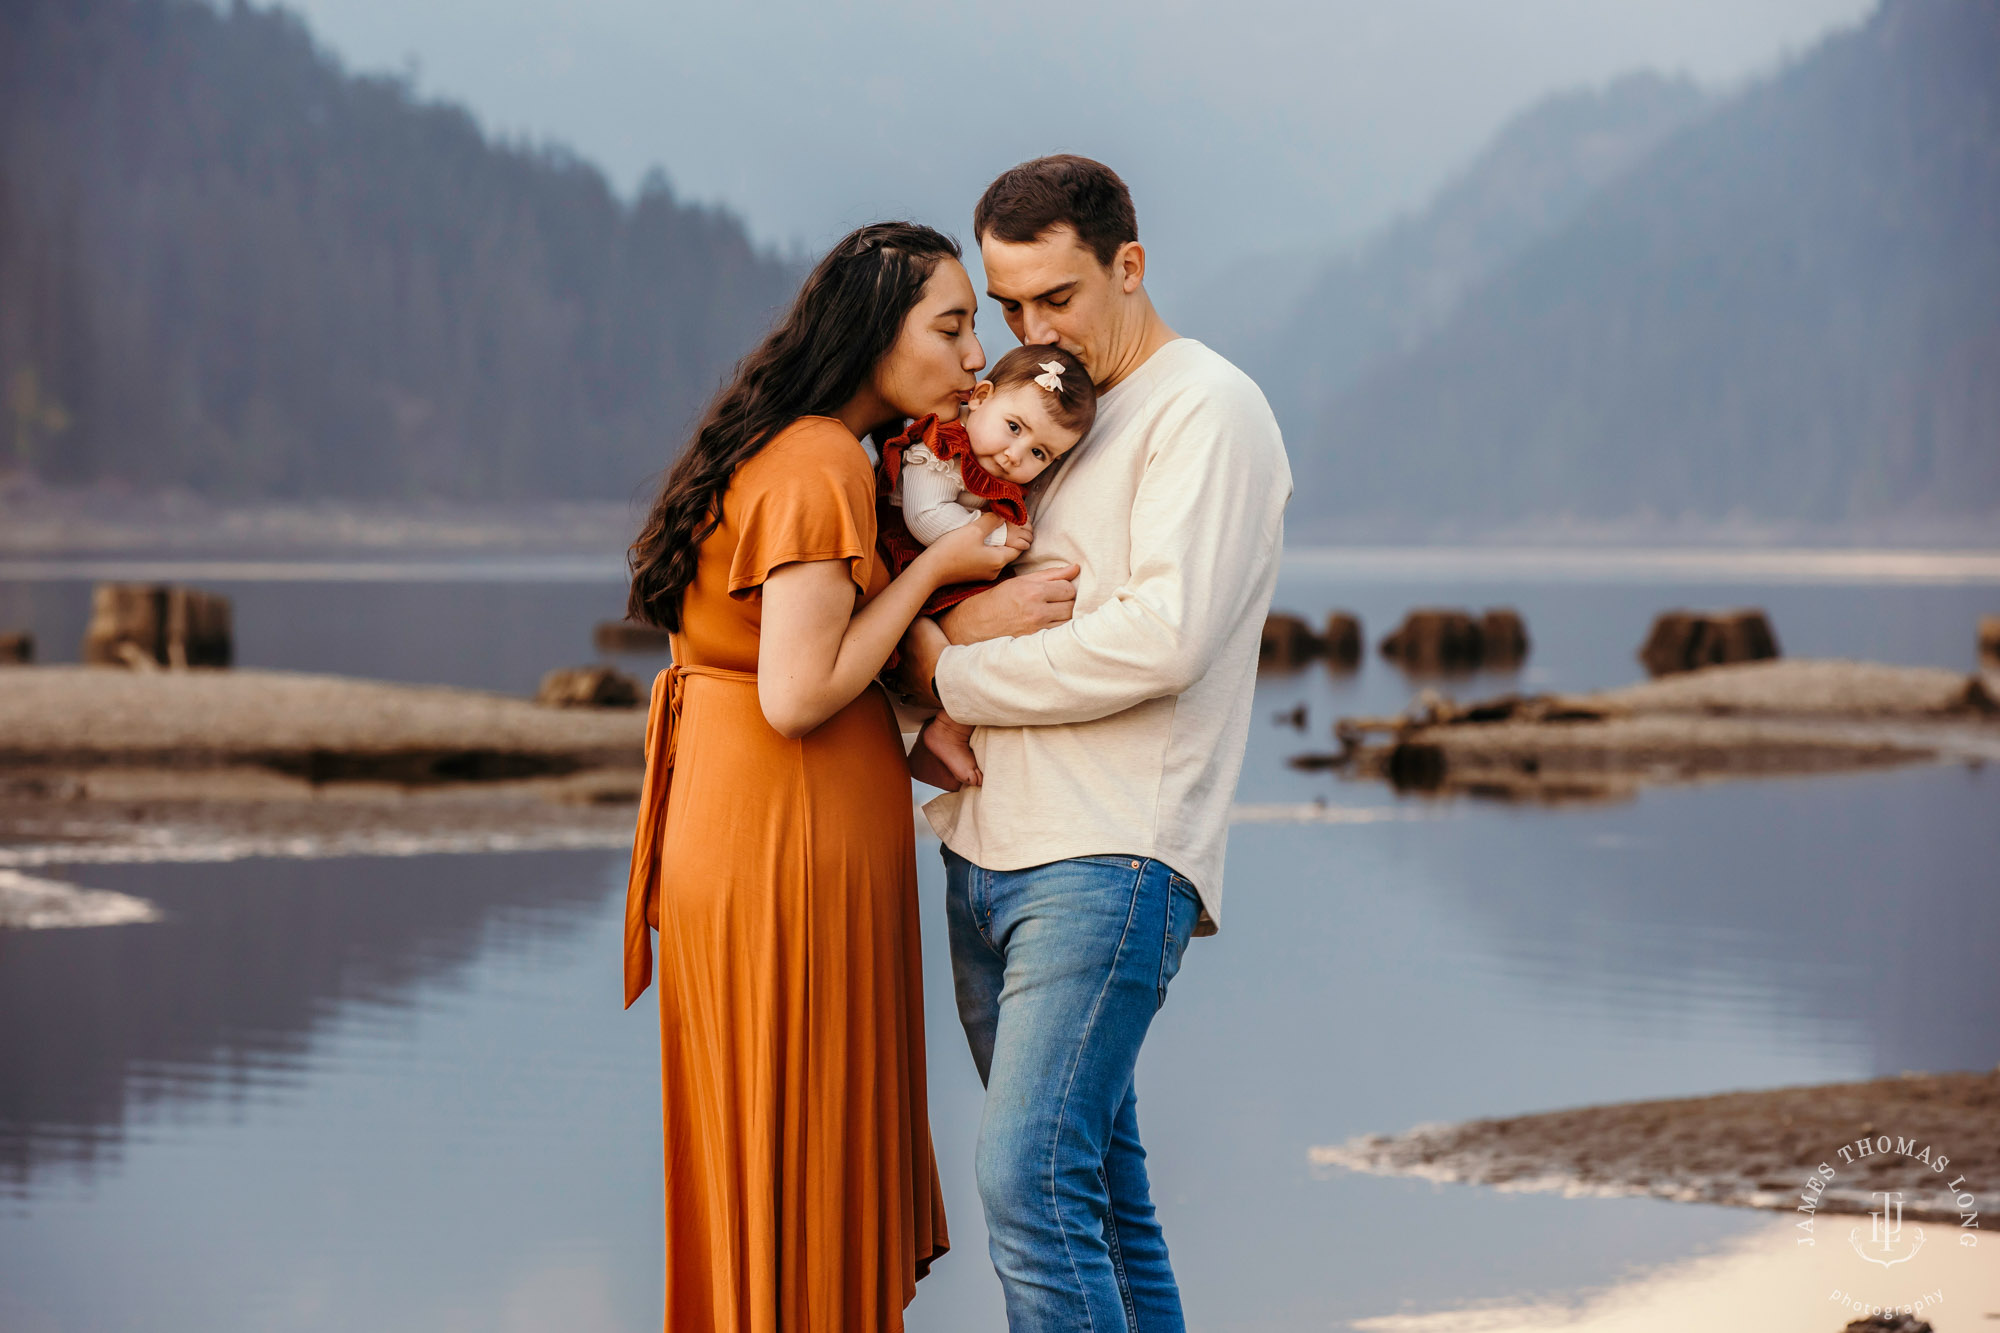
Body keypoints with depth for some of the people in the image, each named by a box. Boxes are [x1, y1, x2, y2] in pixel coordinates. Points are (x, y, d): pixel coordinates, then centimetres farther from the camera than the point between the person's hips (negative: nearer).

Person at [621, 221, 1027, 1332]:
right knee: (804, 1153, -1)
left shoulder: (792, 452, 15)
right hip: (789, 848, -10)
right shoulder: (822, 468, -16)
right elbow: (797, 695, -22)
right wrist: (931, 569, -13)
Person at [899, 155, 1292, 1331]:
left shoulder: (1207, 410, -6)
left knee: (1032, 1182, -17)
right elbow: (906, 603, 19)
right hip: (990, 855, 8)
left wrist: (954, 671, -9)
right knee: (1100, 1187, 10)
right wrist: (968, 615, -6)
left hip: (1112, 859, -8)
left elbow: (1162, 638, -19)